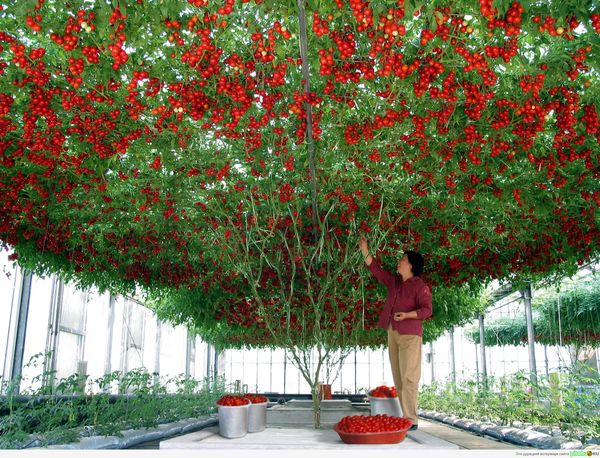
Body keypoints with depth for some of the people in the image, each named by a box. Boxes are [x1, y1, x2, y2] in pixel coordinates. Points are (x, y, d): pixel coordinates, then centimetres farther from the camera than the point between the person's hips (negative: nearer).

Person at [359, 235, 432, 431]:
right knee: (398, 379, 5)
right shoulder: (394, 281, 16)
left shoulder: (420, 286, -5)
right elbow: (375, 269, 21)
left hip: (410, 335, -7)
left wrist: (407, 315, -24)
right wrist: (365, 249, 17)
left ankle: (411, 420, -10)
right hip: (393, 334, 8)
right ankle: (406, 418, 8)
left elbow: (427, 310, -11)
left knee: (408, 378, -12)